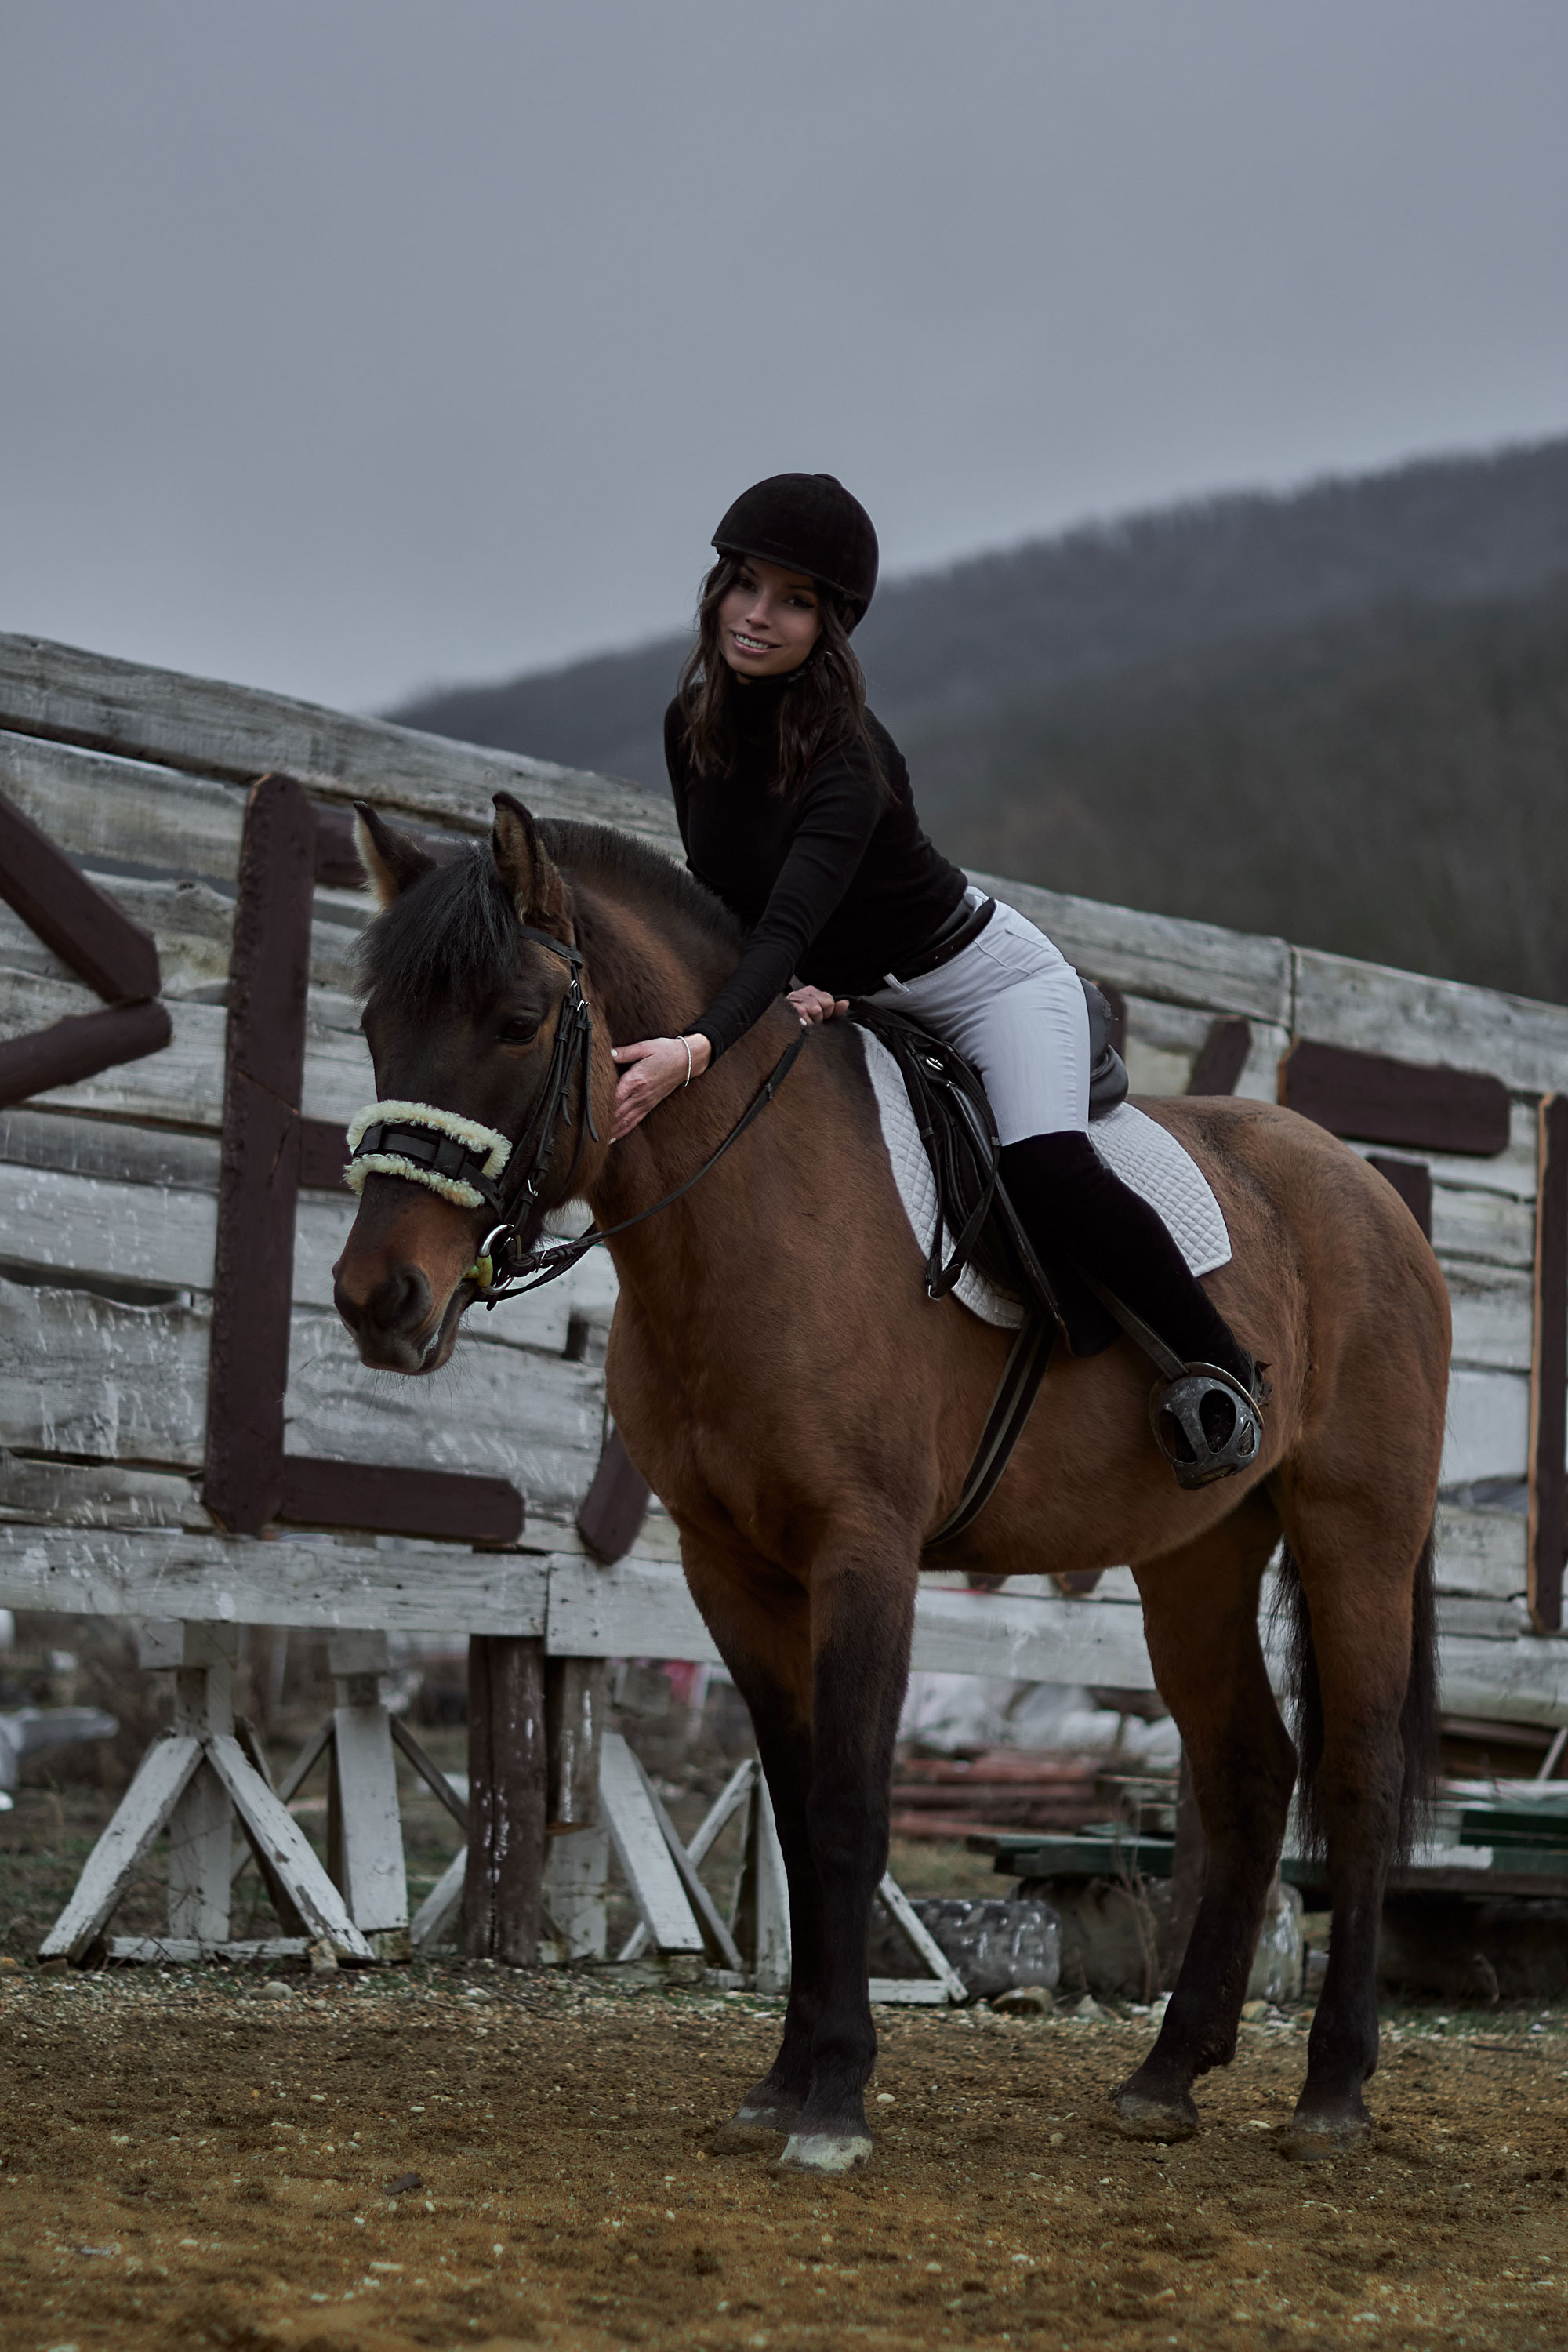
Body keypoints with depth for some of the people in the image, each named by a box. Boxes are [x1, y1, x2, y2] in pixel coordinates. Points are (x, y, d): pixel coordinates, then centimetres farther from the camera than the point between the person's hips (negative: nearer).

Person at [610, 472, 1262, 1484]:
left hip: (986, 979, -8)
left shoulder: (849, 759, -30)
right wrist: (781, 991, -22)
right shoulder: (693, 722, -8)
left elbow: (789, 924, -42)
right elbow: (717, 893, -2)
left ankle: (1220, 1366, -11)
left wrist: (700, 1047, -59)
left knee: (1047, 1173, -29)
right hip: (846, 1004, 8)